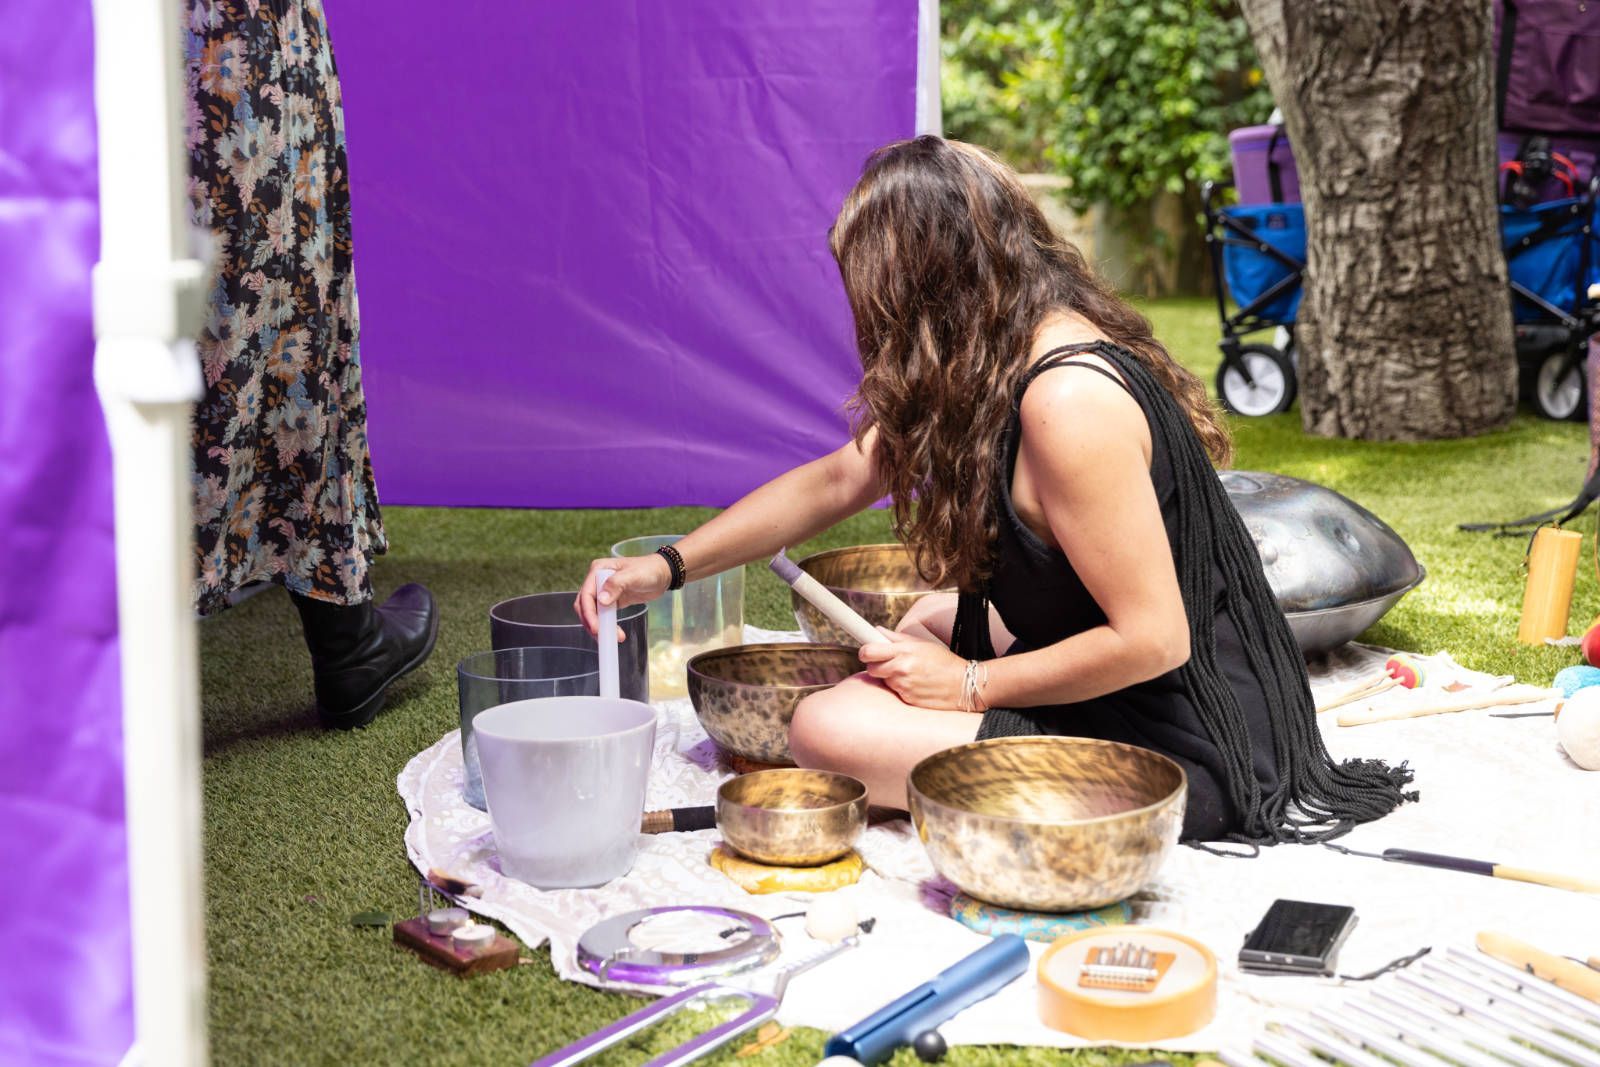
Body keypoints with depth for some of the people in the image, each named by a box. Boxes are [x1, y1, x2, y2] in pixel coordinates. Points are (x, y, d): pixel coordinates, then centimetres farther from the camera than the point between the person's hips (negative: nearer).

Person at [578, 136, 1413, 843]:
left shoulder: (1069, 400, -27)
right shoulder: (996, 362, 4)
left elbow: (1150, 638, -26)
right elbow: (835, 480, 12)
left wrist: (971, 684, -14)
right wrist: (668, 567, 7)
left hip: (1180, 745, -10)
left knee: (829, 728, -16)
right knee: (923, 626, 29)